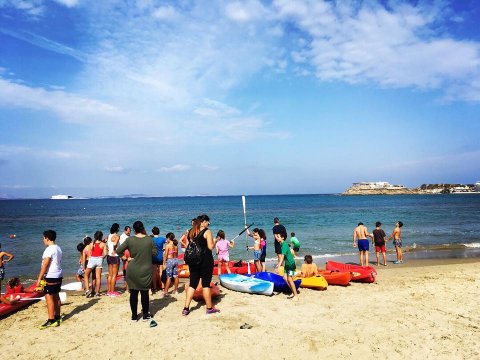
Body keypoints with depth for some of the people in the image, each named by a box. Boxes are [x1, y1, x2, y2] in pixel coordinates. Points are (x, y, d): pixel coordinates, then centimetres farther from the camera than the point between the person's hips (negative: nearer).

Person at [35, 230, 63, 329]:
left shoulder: (49, 249, -16)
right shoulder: (58, 248, 12)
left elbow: (45, 265, -19)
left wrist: (39, 278, -16)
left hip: (50, 277, -10)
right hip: (58, 276, 10)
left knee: (49, 297, -6)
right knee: (56, 296, 16)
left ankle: (51, 321, -6)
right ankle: (57, 317, 25)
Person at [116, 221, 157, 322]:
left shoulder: (130, 240, -7)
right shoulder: (149, 239, -7)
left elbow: (118, 251, -9)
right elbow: (154, 253, 0)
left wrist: (126, 258, 2)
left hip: (132, 271, 0)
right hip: (146, 271, 0)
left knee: (133, 293, 10)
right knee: (145, 293, 10)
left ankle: (134, 316, 18)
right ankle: (145, 315, 18)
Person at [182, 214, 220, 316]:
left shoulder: (191, 231, 9)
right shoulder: (207, 231, -9)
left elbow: (187, 246, 10)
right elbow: (210, 247, -14)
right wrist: (214, 242, 4)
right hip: (205, 261, -5)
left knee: (192, 284, 10)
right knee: (206, 284, 4)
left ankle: (186, 308, 8)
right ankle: (209, 308, 15)